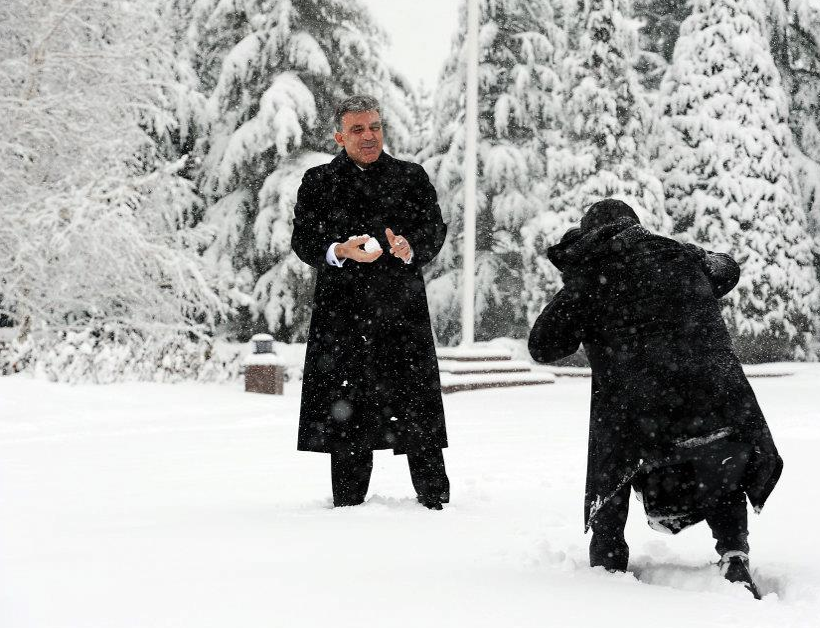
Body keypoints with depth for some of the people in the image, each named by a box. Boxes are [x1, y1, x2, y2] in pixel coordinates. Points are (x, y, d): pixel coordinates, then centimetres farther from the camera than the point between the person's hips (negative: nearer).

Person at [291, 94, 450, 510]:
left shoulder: (411, 177, 12)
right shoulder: (318, 182, 9)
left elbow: (435, 229, 6)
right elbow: (302, 240, 2)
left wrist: (410, 248, -16)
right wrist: (340, 252, -17)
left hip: (402, 309, 0)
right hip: (342, 311, 0)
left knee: (418, 411, -3)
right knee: (345, 411, 4)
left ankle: (435, 501, 7)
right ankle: (348, 506, 14)